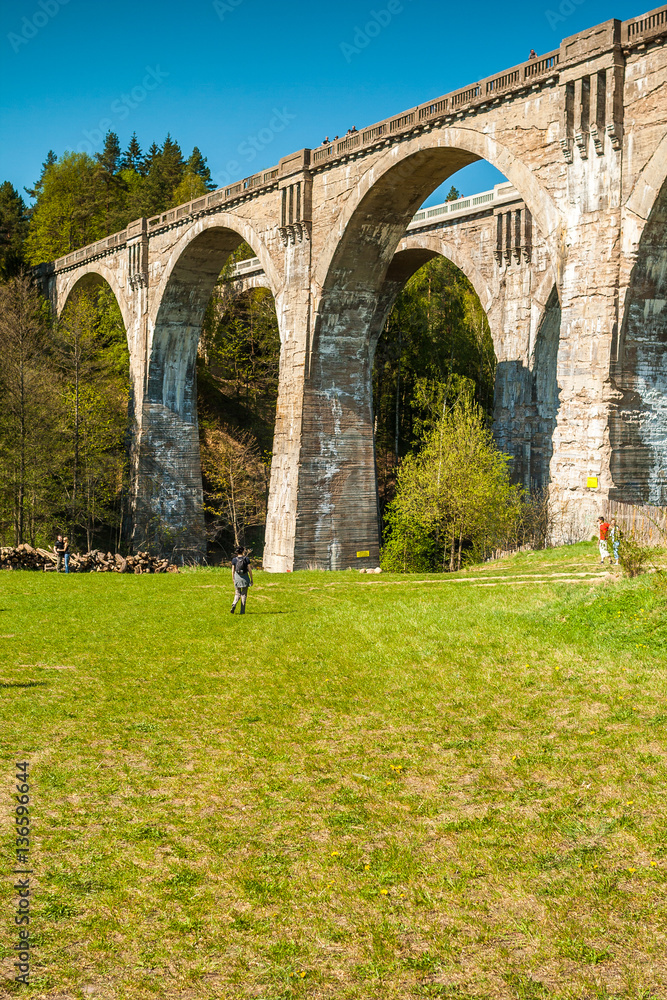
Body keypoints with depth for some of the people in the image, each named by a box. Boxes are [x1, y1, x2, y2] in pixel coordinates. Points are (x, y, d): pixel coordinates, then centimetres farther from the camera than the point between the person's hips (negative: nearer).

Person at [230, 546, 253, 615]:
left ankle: (234, 604, -18)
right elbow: (249, 570, -5)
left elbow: (233, 570, 2)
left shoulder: (234, 559, -3)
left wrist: (233, 579, 14)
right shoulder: (246, 559, -6)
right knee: (244, 594, 8)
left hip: (237, 577, 1)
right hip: (245, 577, -1)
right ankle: (242, 611, 7)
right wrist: (251, 579, 2)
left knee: (237, 594, 12)